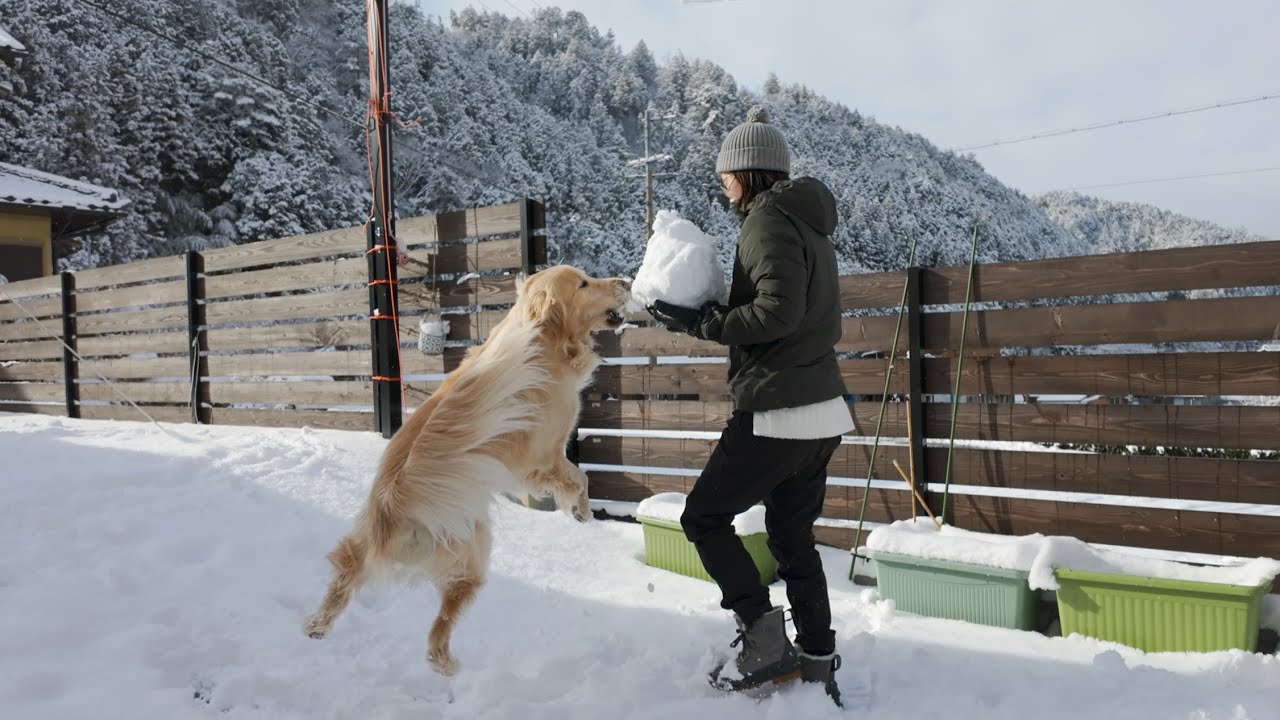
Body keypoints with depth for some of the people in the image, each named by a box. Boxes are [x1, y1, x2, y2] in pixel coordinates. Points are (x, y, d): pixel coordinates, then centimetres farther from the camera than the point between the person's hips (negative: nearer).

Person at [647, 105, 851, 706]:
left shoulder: (768, 217, -11)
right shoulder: (808, 221, 19)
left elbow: (779, 310, -23)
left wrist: (701, 324, -14)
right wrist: (713, 314, 12)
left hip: (776, 412, -9)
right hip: (822, 413, 10)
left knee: (704, 516, 3)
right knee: (792, 537, 16)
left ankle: (766, 643, 1)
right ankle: (819, 661, 20)